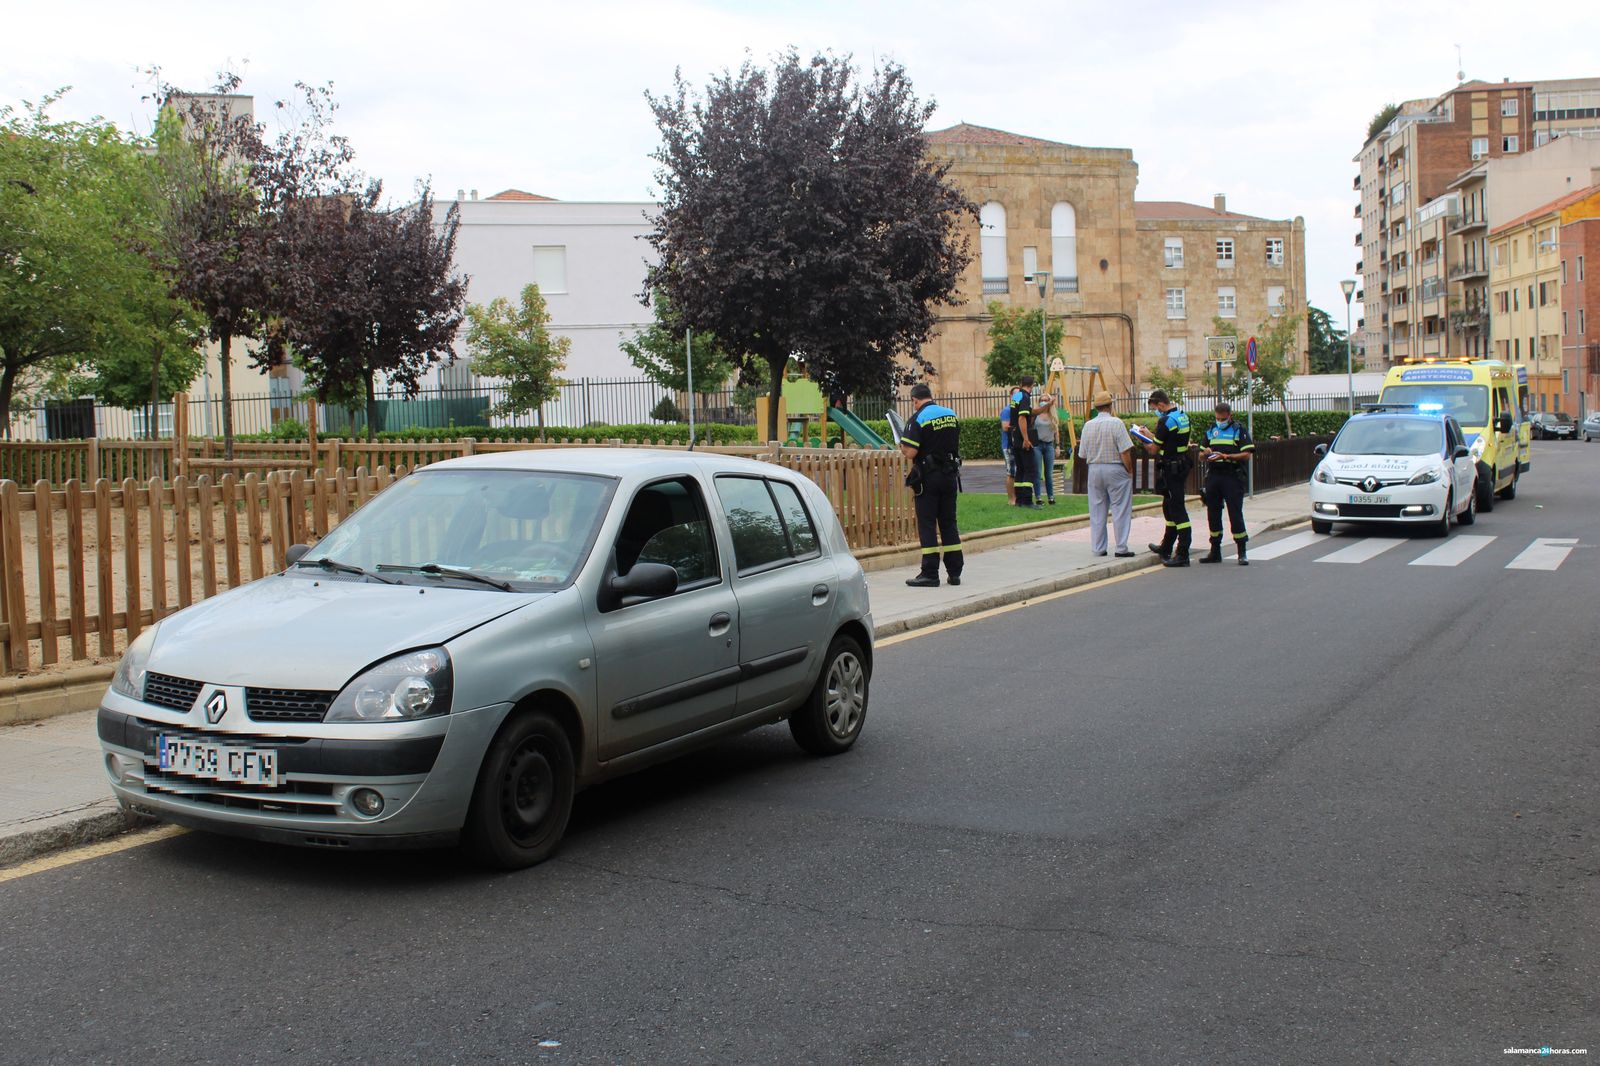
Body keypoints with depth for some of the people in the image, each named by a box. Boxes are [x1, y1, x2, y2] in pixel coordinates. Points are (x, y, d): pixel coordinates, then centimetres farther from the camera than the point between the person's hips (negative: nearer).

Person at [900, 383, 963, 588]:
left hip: (928, 476, -6)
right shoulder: (951, 414, 6)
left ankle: (930, 574, -2)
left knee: (927, 524, -1)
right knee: (949, 522, 12)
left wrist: (901, 446, 3)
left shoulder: (918, 418, -13)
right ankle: (954, 572, 15)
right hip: (950, 475, 6)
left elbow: (910, 453, -18)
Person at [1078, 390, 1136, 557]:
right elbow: (1125, 452, -14)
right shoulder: (1116, 423, -11)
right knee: (1120, 510, 1)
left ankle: (1098, 548, 11)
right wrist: (1129, 471, -3)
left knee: (1097, 510, 9)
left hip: (1094, 469, 4)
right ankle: (1121, 548, -1)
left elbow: (1083, 454, 4)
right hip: (1115, 469, -4)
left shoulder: (1088, 425, 1)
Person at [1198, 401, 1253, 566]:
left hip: (1233, 477, -5)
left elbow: (1247, 455, -9)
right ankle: (1215, 551, 17)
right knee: (1213, 514, 8)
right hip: (1213, 476, 5)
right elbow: (1201, 455, 19)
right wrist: (1206, 454, -5)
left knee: (1235, 514, -7)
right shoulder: (1211, 431, 16)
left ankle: (1242, 553, -2)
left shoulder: (1239, 430, 0)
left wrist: (1226, 456, -18)